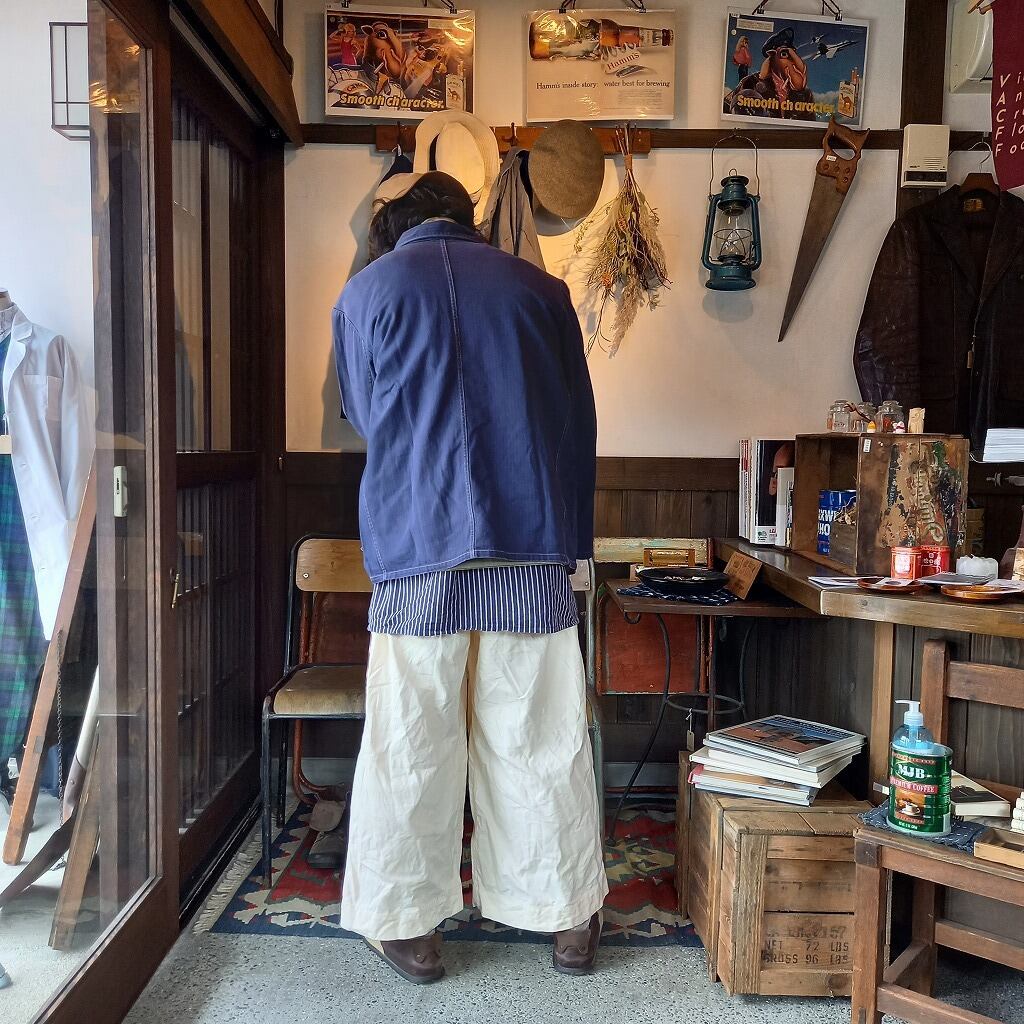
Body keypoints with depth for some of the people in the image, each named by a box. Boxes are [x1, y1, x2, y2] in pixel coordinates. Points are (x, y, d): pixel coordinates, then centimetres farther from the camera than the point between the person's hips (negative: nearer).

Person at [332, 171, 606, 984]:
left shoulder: (367, 291, 6)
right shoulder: (540, 289, 10)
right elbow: (580, 424, 11)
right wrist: (572, 541, 19)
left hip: (418, 544, -1)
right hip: (534, 544, 2)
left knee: (412, 741, 9)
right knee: (540, 738, 10)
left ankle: (409, 925, 21)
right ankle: (571, 918, 23)